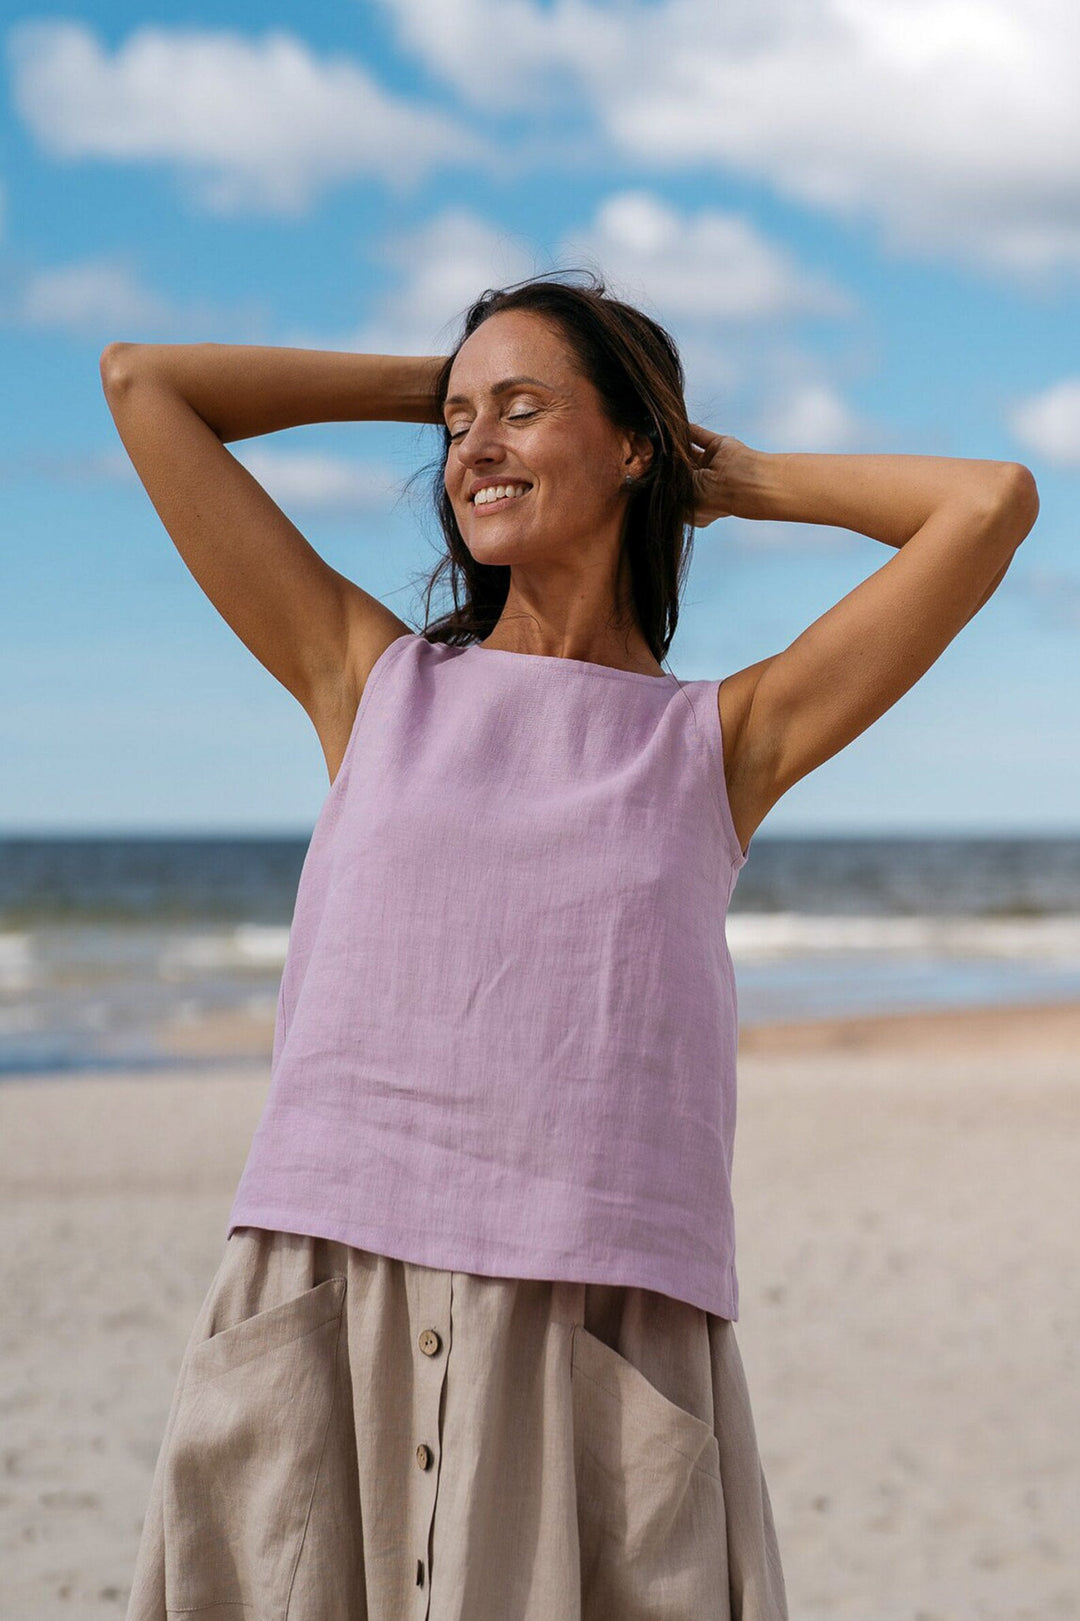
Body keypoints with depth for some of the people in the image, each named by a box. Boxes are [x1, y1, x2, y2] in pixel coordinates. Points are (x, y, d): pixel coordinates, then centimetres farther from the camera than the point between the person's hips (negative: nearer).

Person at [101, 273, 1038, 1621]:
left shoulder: (721, 743, 11)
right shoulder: (371, 683, 14)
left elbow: (994, 503, 6)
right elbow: (142, 382, 17)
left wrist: (740, 478, 18)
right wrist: (430, 385, 23)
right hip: (322, 1318, 1)